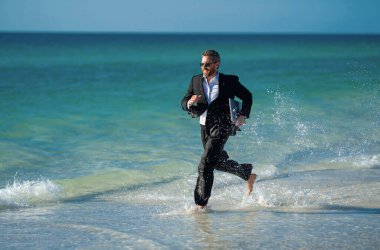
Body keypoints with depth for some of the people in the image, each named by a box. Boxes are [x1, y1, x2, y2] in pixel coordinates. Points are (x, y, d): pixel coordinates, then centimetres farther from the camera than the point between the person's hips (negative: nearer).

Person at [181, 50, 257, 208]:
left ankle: (201, 204, -13)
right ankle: (248, 174, 43)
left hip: (222, 126, -6)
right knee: (218, 162, 19)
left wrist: (243, 115, -5)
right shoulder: (196, 81, 3)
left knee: (206, 163, -16)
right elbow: (184, 103, 3)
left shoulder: (229, 81, -7)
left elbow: (247, 96, 7)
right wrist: (190, 103, -21)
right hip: (205, 127, 6)